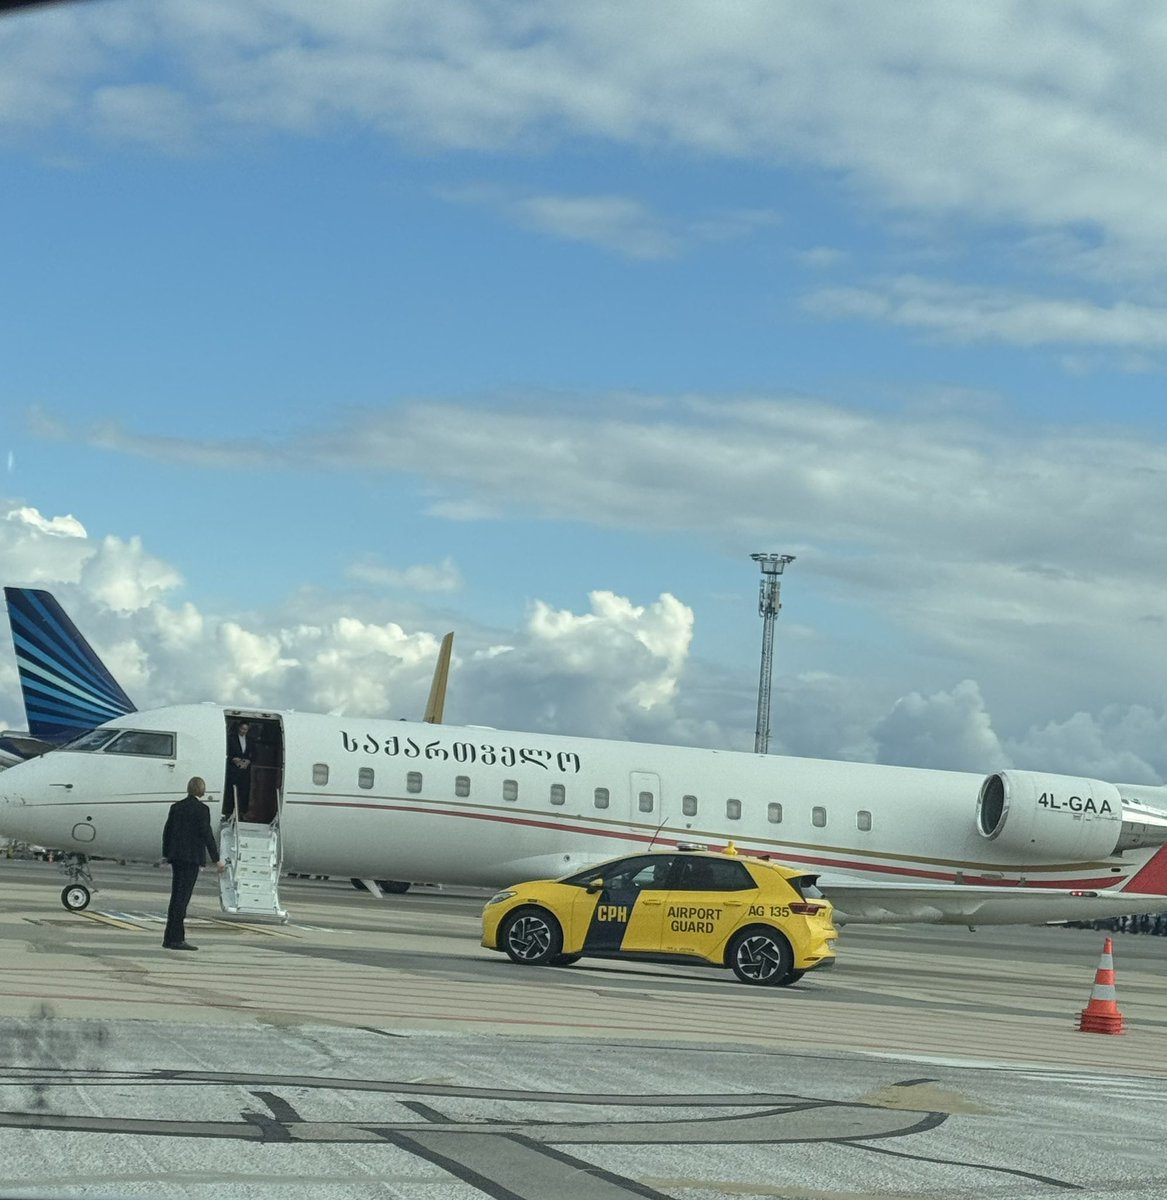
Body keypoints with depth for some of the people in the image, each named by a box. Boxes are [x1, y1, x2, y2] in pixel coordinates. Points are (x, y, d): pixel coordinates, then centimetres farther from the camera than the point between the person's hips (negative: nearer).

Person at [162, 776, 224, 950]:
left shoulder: (176, 806, 9)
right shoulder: (201, 809, -10)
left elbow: (167, 831, 11)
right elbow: (207, 834, -12)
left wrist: (166, 854, 20)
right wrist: (217, 859, -6)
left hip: (176, 856, 7)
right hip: (192, 857, -7)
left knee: (177, 896, 12)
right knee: (182, 897, -6)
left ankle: (172, 937, 14)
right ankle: (174, 938, -6)